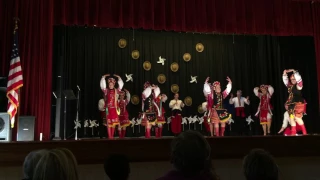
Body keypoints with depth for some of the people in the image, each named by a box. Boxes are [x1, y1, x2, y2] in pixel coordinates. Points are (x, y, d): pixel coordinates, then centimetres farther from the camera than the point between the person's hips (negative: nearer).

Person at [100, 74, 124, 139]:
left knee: (114, 122, 5)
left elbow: (121, 85, 3)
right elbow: (102, 85, -5)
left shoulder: (116, 91, 8)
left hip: (114, 108, 2)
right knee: (108, 122, -1)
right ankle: (109, 136, 2)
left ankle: (112, 136, 13)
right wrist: (103, 77, -6)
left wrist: (119, 78, 2)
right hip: (108, 108, -2)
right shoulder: (106, 91, 4)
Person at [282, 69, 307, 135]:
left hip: (298, 103, -7)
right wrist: (285, 73, 6)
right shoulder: (290, 86, 12)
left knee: (297, 117, -15)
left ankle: (304, 132, -4)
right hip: (292, 104, 7)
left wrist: (293, 71, -9)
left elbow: (298, 78, -17)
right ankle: (293, 133, 8)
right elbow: (285, 80, 18)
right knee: (292, 118, 3)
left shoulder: (299, 85, -4)